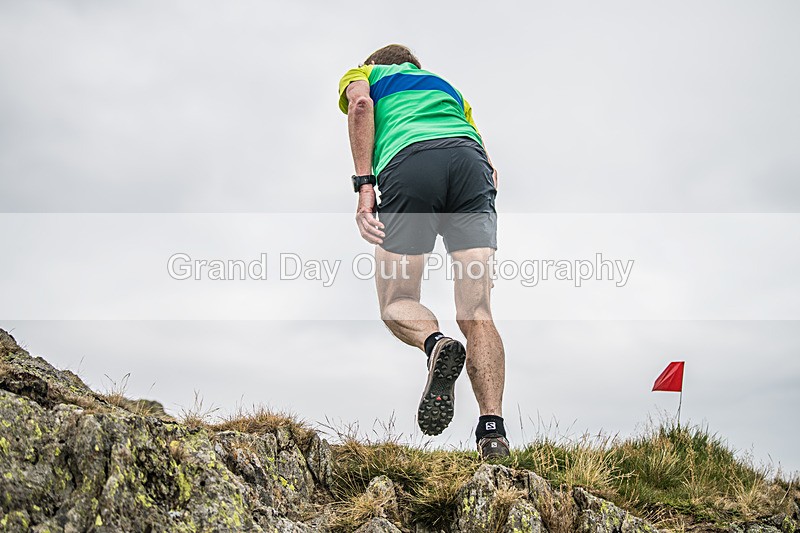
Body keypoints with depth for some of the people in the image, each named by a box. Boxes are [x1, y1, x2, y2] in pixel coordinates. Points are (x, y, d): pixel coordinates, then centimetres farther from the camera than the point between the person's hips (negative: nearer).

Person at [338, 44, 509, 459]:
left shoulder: (364, 73, 31)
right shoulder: (445, 86, 41)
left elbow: (360, 102, 3)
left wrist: (364, 185, -3)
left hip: (408, 163, -3)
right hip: (470, 158, 3)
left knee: (397, 303, 8)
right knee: (476, 315, -1)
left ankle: (435, 343, -25)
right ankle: (492, 429, -16)